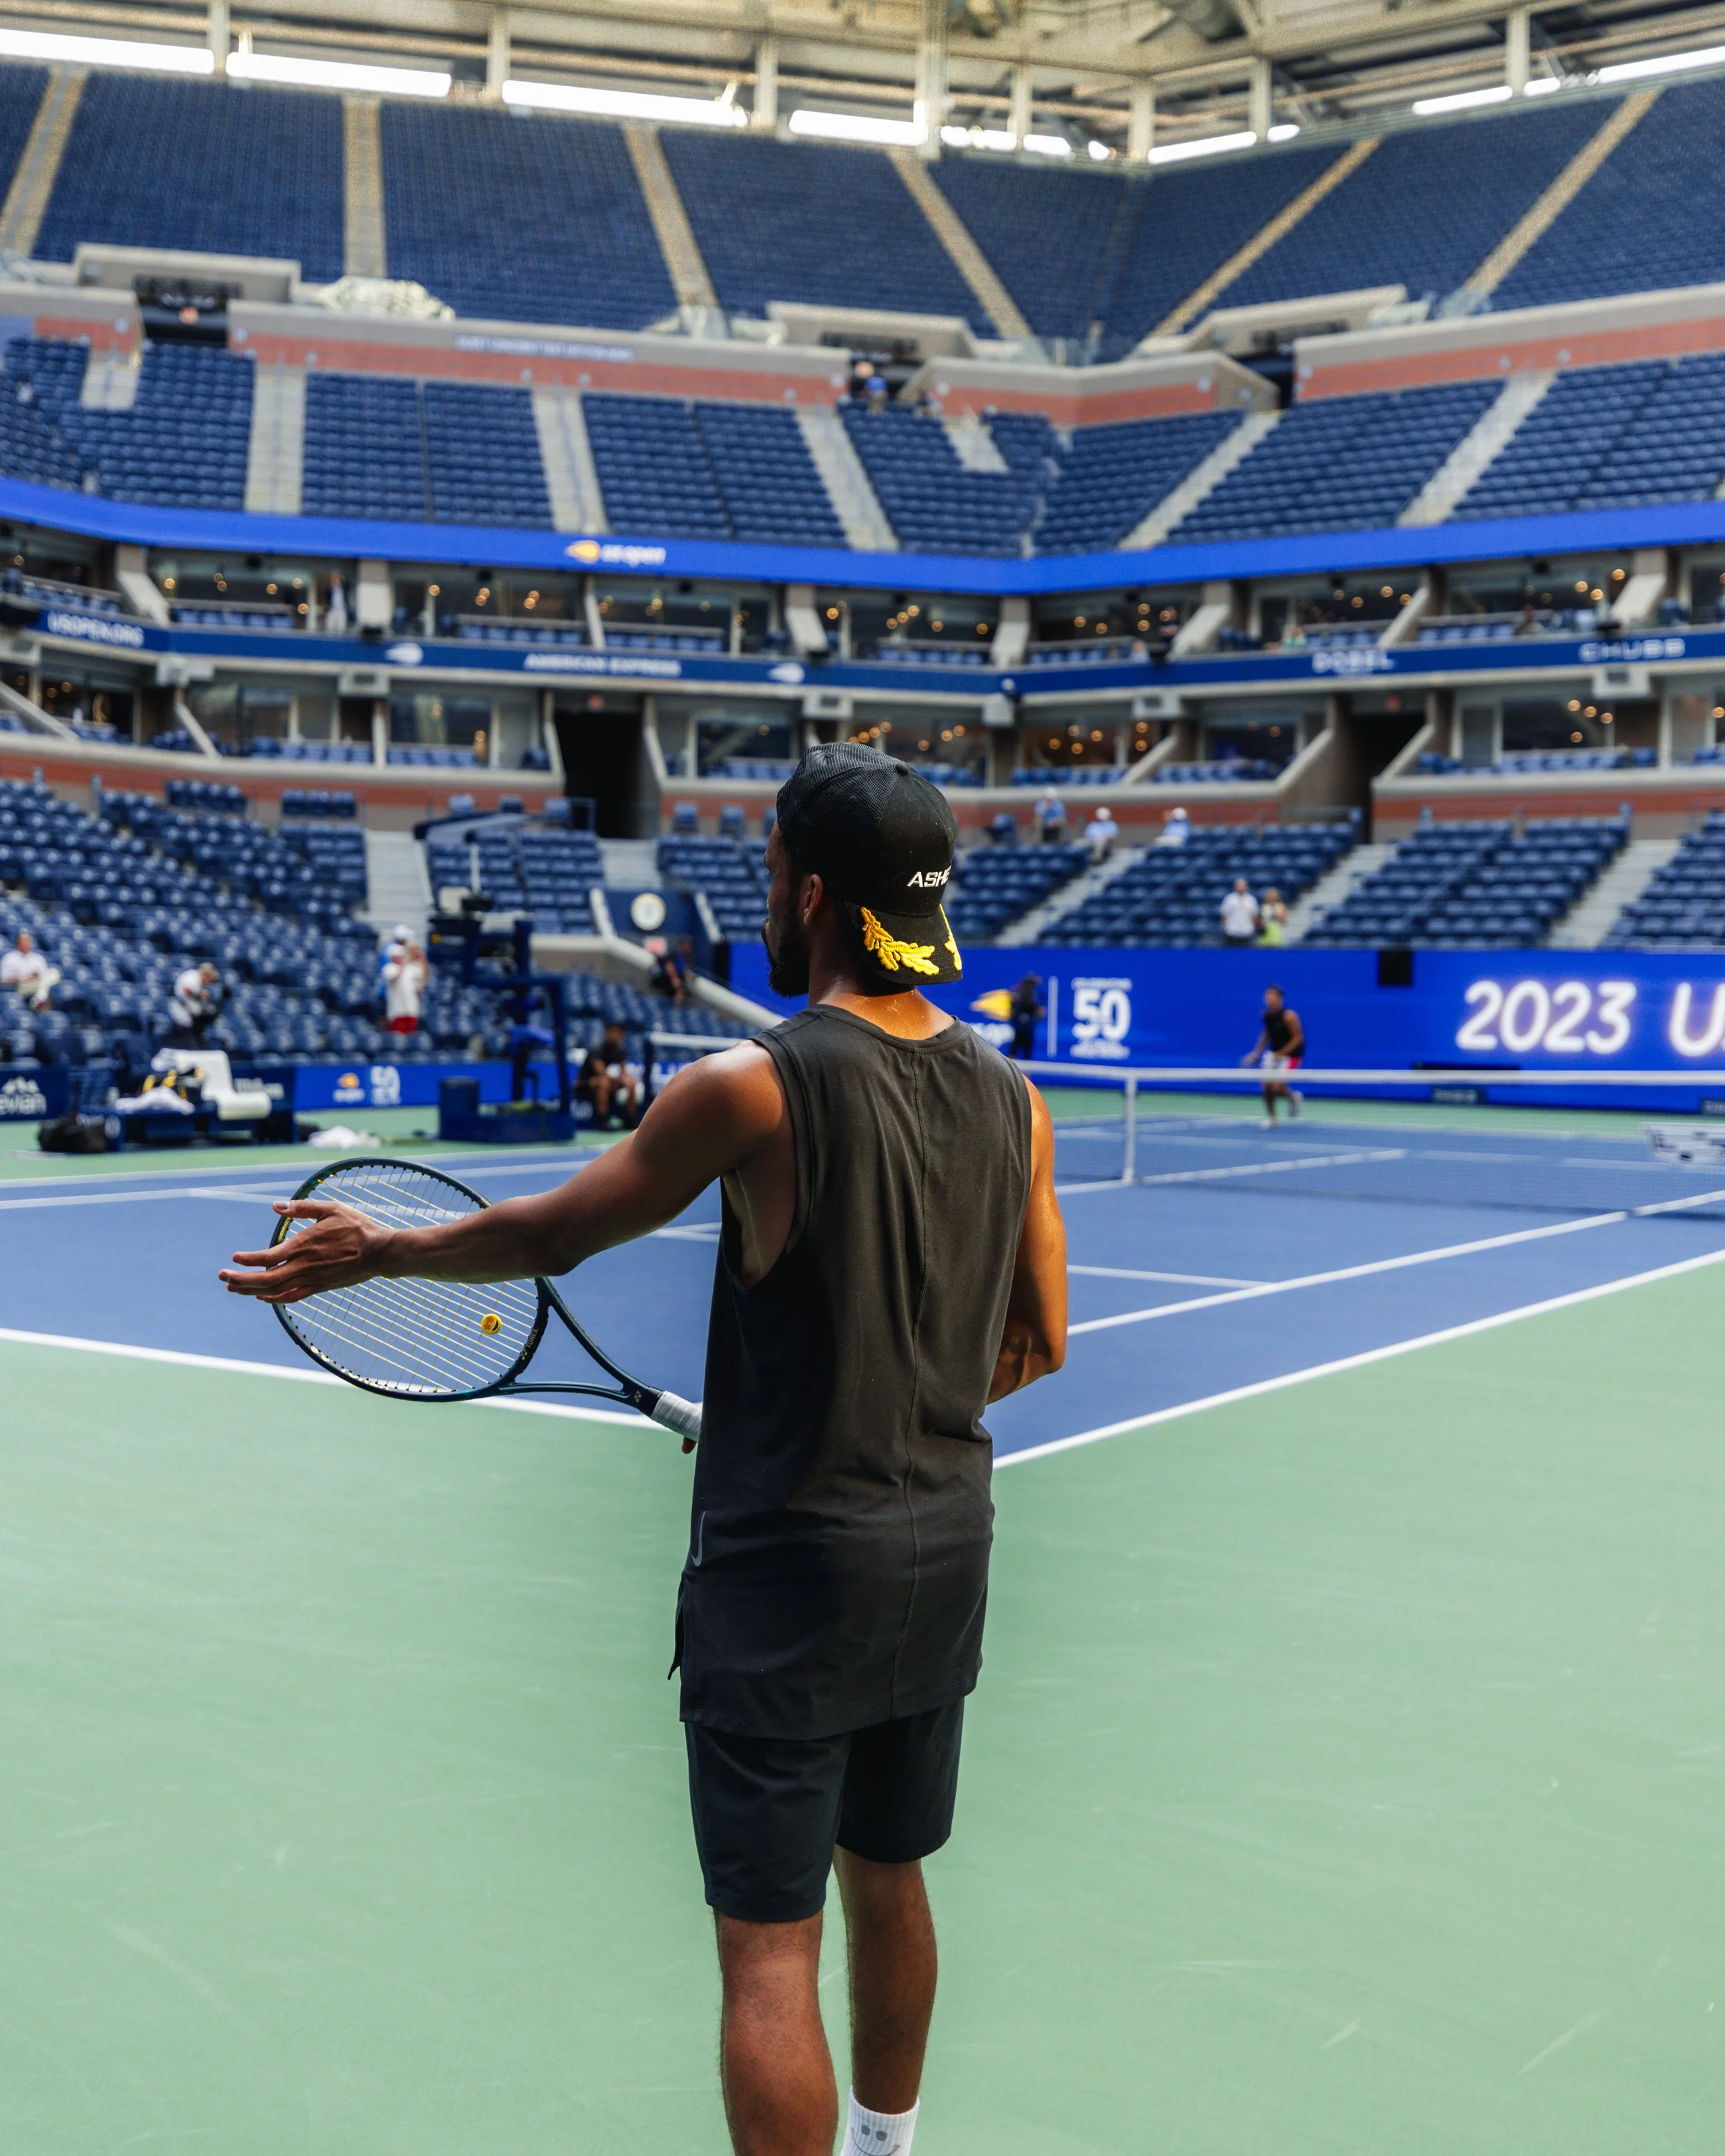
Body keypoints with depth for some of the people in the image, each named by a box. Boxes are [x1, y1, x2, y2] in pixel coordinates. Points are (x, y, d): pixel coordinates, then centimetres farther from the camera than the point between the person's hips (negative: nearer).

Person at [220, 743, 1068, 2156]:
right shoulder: (1012, 1098, -1)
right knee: (887, 1882, 25)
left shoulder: (754, 1088, -18)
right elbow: (1037, 1344, 7)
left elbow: (548, 1235, -6)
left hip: (788, 1571, -7)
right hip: (944, 1553, 7)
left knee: (769, 1948, 2)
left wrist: (380, 1251, 10)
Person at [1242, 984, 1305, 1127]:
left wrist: (1281, 1054, -21)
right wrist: (1256, 1053, 3)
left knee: (1277, 1087, -17)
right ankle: (1270, 1118, 13)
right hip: (1273, 1053, 5)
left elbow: (1298, 1038, -18)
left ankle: (1293, 1097, 18)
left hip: (1290, 1054, -5)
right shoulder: (1266, 1015, -4)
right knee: (1267, 1085, -7)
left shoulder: (1289, 1016, -22)